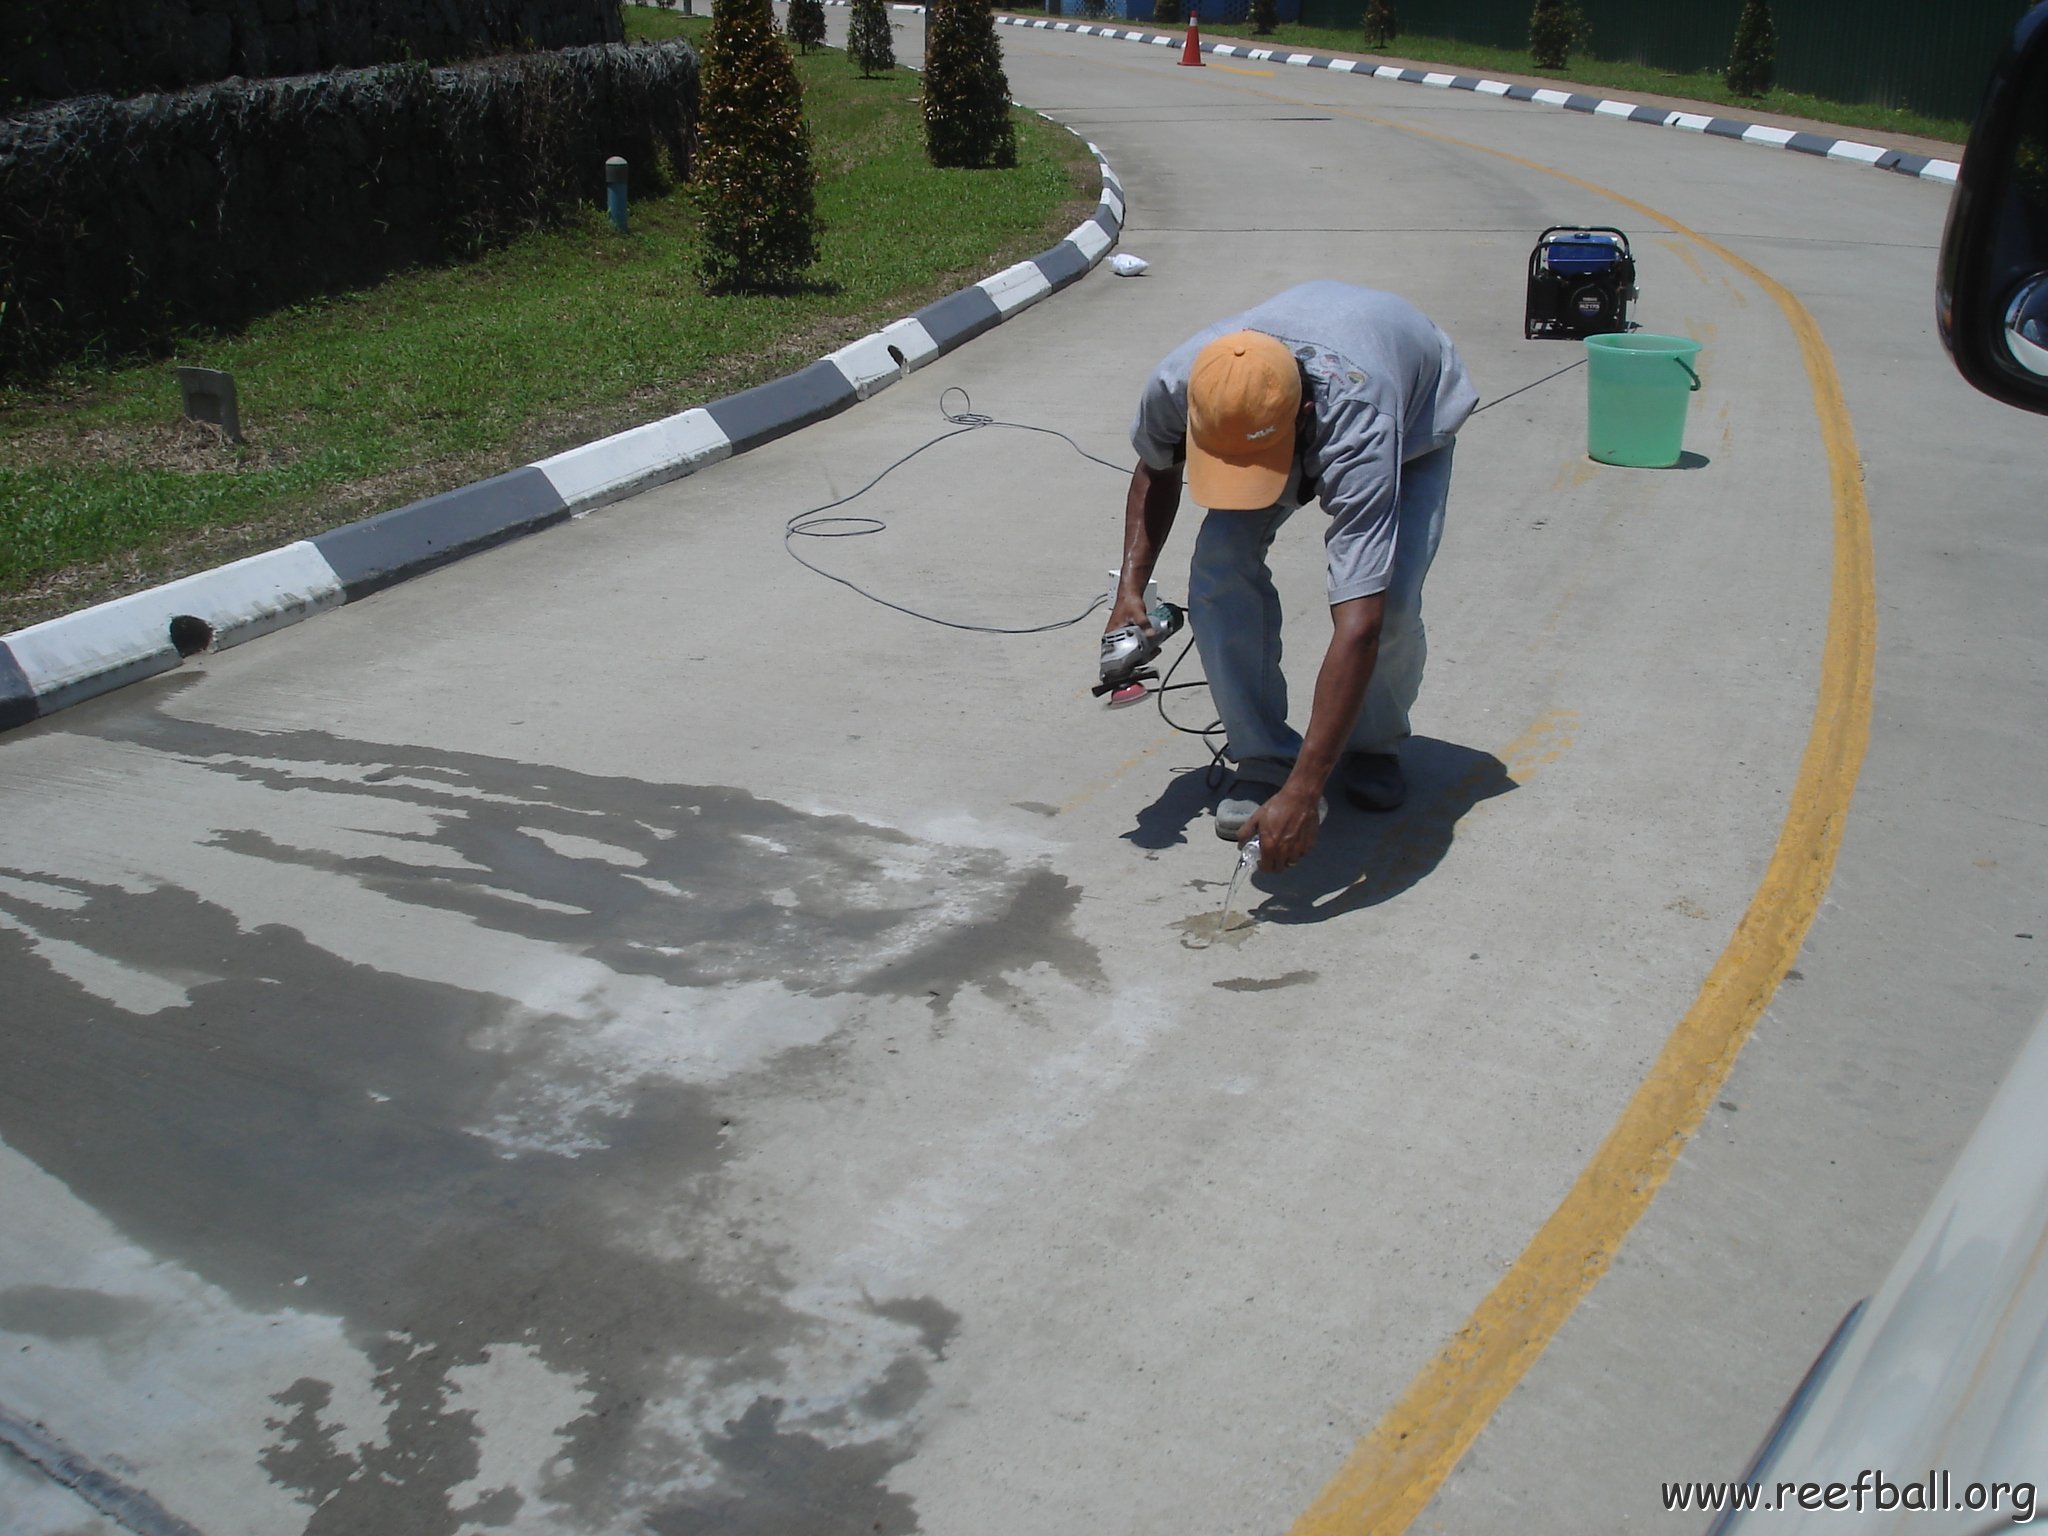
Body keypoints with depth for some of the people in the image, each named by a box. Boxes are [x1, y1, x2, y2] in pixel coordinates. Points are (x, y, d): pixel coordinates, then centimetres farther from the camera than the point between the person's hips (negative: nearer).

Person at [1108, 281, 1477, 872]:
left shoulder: (1358, 430, -48)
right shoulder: (1175, 385, -35)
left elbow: (1357, 627, -51)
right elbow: (1155, 470, -6)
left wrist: (1303, 793, -52)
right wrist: (1131, 586, -15)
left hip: (1417, 406, -3)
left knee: (1389, 601, -25)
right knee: (1221, 565, -22)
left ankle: (1374, 744, 7)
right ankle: (1264, 758, -5)